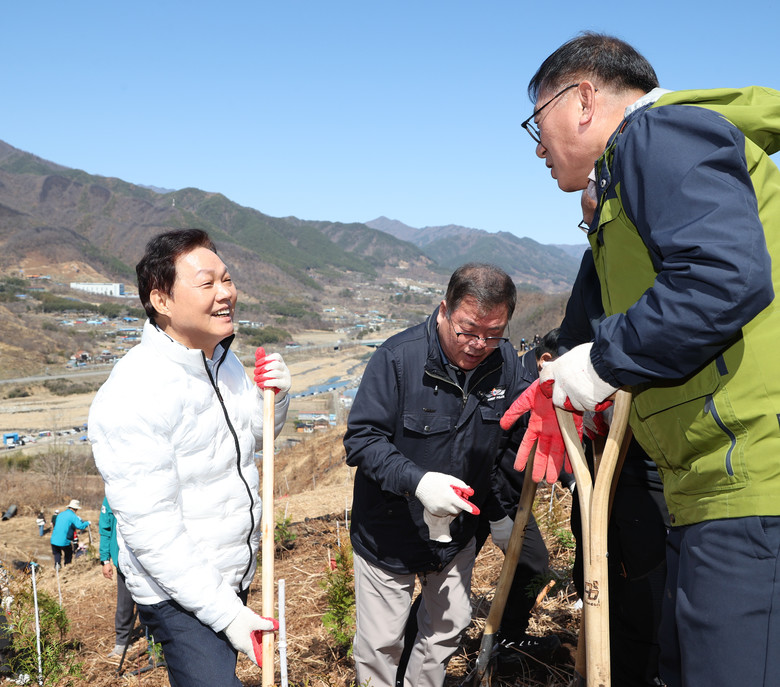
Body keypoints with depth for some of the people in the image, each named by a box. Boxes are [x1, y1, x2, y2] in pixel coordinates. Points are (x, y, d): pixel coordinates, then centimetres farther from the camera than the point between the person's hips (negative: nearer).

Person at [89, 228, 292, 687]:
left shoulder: (225, 360, 0)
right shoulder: (133, 395, -26)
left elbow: (253, 439, 15)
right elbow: (149, 529, -26)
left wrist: (274, 396, -7)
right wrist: (226, 612, -23)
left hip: (235, 577, 8)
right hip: (180, 593, -8)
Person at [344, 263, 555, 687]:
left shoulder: (506, 362, -8)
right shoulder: (398, 357, -23)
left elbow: (513, 441, 4)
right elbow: (361, 438, -22)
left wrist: (499, 509, 0)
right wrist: (417, 480, -36)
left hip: (458, 532, 5)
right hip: (389, 533, -4)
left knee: (448, 627, 20)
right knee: (380, 643, 8)